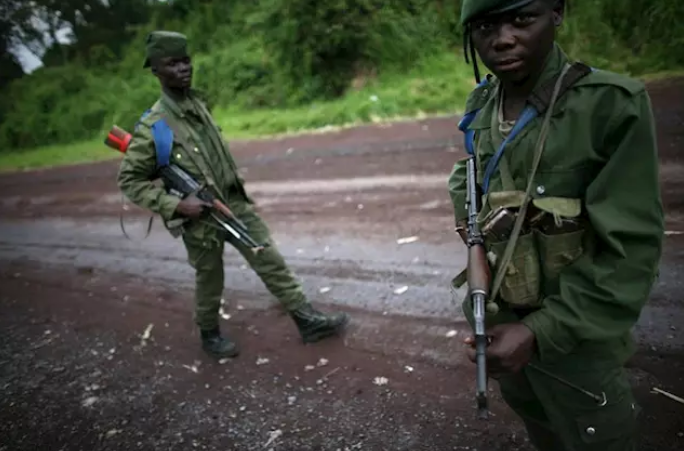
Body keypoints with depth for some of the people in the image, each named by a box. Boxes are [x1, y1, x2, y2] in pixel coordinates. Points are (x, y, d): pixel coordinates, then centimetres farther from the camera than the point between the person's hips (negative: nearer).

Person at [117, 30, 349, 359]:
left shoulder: (198, 103, 3)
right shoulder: (152, 127, -17)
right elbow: (129, 180, -12)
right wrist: (175, 205, -21)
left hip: (235, 204, 5)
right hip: (200, 219, -5)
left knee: (271, 260, 3)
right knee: (210, 281, 12)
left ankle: (307, 321, 12)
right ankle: (210, 334, 38)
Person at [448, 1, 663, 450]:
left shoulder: (614, 105, -21)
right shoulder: (480, 104, -3)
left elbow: (630, 250, -22)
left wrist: (540, 333, -27)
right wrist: (468, 213, -3)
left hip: (571, 329, -5)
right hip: (494, 314, 6)